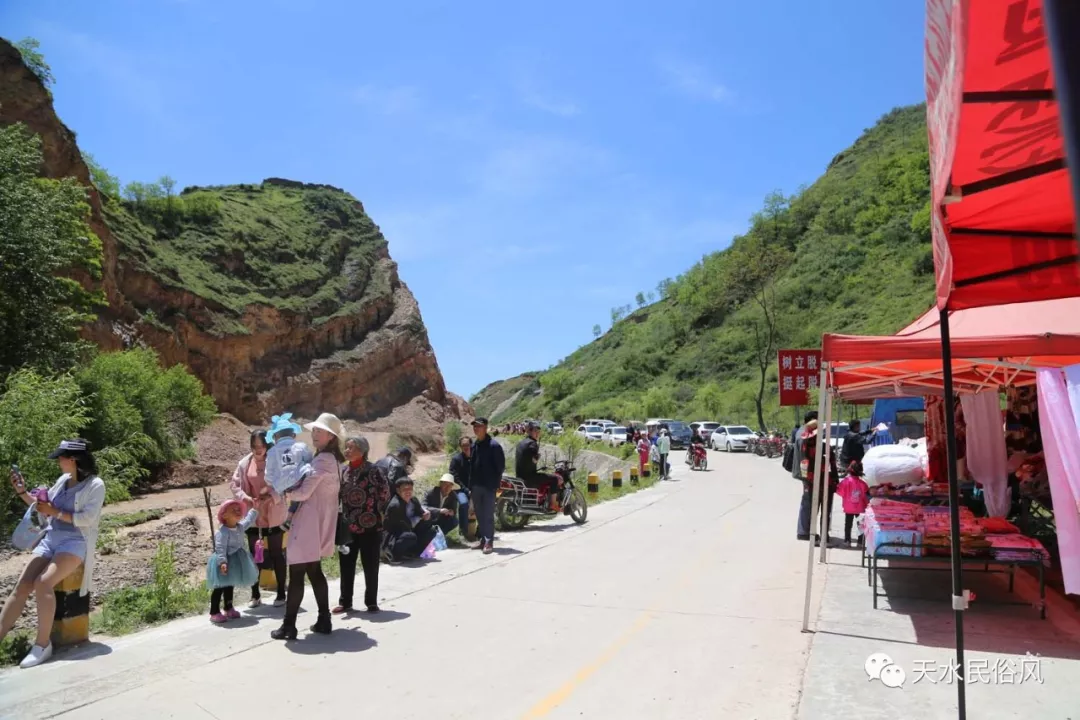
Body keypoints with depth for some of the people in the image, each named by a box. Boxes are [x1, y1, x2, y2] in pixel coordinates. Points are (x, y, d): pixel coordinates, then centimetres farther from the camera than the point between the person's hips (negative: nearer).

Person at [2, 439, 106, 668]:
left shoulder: (95, 485, -7)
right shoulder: (62, 480, 14)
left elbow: (87, 519, -16)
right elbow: (43, 507, 22)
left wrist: (54, 512, -14)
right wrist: (23, 492, 10)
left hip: (76, 542, -7)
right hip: (50, 538, 7)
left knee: (42, 583, -26)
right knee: (21, 586, -11)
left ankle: (43, 645, -19)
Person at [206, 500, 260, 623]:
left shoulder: (240, 526, 3)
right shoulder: (223, 532, -22)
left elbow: (249, 520, 22)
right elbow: (220, 548, -27)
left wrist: (254, 509, 22)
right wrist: (222, 562, -35)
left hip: (234, 562, 8)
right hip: (225, 562, -8)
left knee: (230, 586, 19)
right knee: (220, 587, -2)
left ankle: (229, 609, 30)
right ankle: (214, 613, 5)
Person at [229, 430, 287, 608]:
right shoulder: (244, 463, 0)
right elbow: (234, 484, 2)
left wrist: (271, 497, -28)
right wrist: (246, 498, -15)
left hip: (273, 516, -4)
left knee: (276, 554, 6)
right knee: (253, 554, 13)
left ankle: (281, 593, 18)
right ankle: (255, 595, 26)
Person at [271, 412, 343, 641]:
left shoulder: (322, 460, -17)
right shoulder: (333, 460, 13)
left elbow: (303, 492, -19)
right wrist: (289, 491, 7)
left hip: (310, 524, -9)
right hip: (320, 523, 9)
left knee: (296, 574, -1)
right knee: (314, 571, 17)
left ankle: (288, 626, 5)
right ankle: (324, 621, 20)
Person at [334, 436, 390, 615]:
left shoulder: (374, 470, -10)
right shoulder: (344, 471, 7)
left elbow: (385, 493, -7)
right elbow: (339, 495, 15)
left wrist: (374, 510, -2)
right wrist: (341, 517, 5)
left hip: (369, 526, -5)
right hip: (347, 526, 5)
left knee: (370, 566, 6)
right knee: (346, 566, 11)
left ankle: (371, 602, 19)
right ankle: (345, 602, 24)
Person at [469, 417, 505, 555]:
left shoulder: (494, 445, -10)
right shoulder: (474, 445, 11)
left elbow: (501, 465, -9)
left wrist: (495, 483, -10)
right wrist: (471, 482, 10)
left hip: (489, 486, -7)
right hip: (476, 486, 7)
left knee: (488, 515, -4)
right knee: (479, 515, 12)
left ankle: (489, 542, 0)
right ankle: (481, 539, 20)